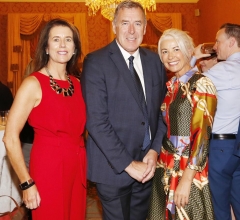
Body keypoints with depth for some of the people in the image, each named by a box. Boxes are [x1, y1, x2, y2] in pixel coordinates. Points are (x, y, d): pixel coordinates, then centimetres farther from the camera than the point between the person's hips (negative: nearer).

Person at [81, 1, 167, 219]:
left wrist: (155, 150, -5)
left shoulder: (154, 60, 4)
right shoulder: (96, 62, -12)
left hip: (147, 165, 5)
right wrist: (127, 164, -16)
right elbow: (96, 120, -17)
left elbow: (162, 110, 7)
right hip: (113, 166, -4)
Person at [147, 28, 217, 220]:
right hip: (165, 168, 7)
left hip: (188, 171, -6)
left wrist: (186, 179, -20)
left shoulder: (202, 85, -14)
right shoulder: (171, 85, 7)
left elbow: (202, 136, -18)